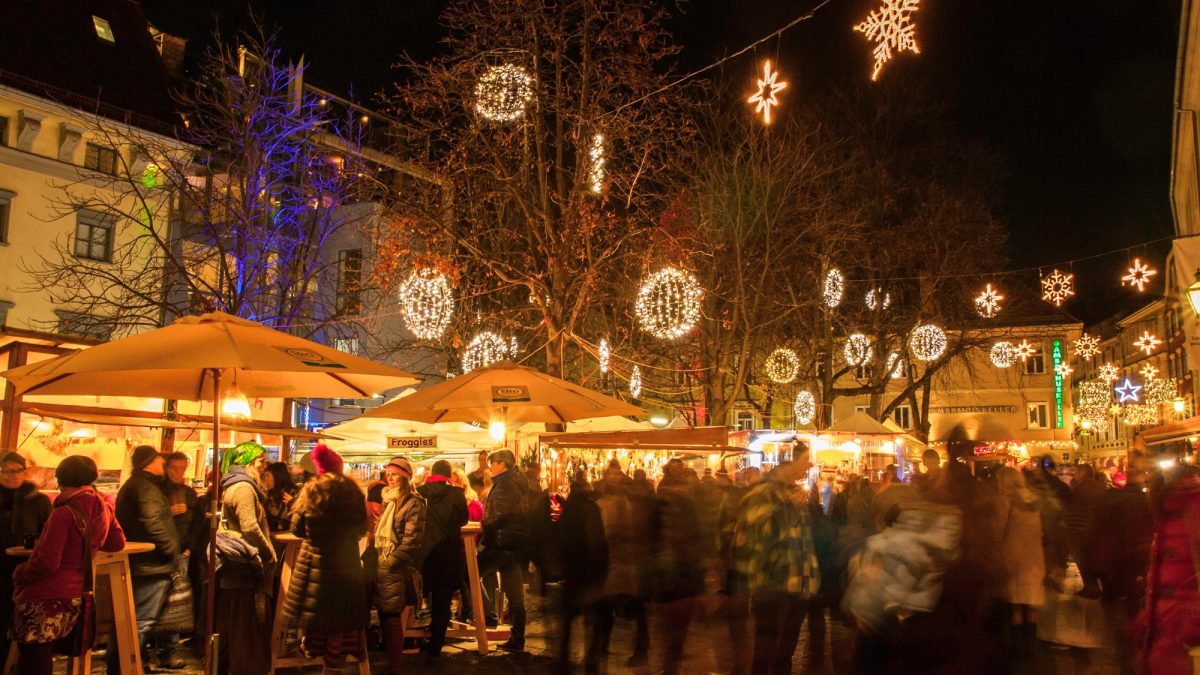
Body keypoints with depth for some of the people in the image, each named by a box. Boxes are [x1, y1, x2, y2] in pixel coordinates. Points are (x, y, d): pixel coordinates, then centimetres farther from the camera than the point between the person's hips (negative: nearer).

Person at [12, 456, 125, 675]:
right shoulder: (103, 509, 5)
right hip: (74, 595, 7)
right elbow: (118, 543, 19)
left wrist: (19, 573, -1)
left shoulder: (64, 514, -16)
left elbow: (46, 563, -18)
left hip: (46, 598, -7)